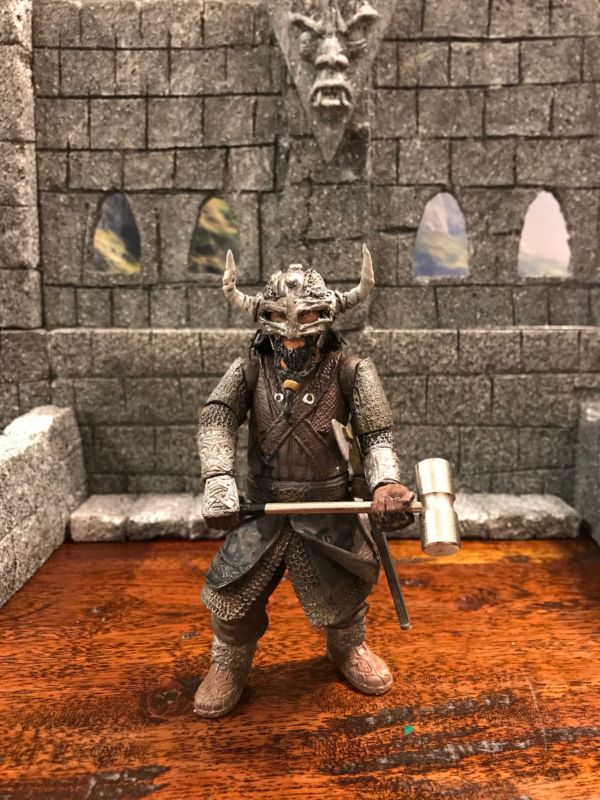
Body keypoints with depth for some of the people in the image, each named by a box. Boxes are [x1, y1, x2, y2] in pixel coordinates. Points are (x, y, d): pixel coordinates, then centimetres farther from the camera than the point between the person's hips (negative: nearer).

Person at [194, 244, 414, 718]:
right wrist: (219, 479, -34)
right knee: (232, 594, 2)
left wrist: (386, 483, -30)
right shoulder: (250, 370, -4)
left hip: (330, 507, 0)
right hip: (263, 508, 1)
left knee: (343, 591, 12)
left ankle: (349, 648, 46)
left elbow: (377, 435, -10)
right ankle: (230, 663, 33)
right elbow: (216, 419, -17)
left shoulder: (349, 372, -8)